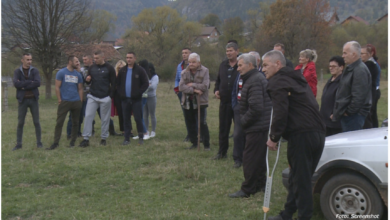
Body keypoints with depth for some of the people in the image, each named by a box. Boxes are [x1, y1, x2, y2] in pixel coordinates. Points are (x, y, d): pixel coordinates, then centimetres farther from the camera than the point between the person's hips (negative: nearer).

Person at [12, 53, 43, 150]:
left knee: (36, 122, 5)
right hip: (22, 100, 0)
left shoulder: (34, 71, 3)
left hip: (33, 99, 0)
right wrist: (30, 82, -16)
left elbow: (38, 83, -14)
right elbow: (16, 83, -16)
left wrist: (23, 85, -15)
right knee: (20, 123, 3)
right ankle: (18, 144, 11)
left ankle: (39, 142, 14)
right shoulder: (17, 71, 1)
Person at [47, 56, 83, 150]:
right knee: (59, 122, -5)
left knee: (75, 122, 8)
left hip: (76, 102, 4)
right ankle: (56, 143, 0)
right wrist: (59, 100, -8)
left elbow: (80, 89, 13)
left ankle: (73, 141, 18)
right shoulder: (61, 73, -2)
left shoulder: (78, 75, 10)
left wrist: (81, 101, 5)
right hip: (64, 102, -4)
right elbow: (57, 87, -3)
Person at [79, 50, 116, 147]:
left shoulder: (109, 68, -3)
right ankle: (86, 138, -2)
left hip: (105, 98, -3)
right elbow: (88, 81, 16)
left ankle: (104, 138, 17)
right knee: (88, 116, -5)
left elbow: (113, 83, -1)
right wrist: (87, 80, -8)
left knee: (105, 119, 5)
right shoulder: (92, 68, 7)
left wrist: (111, 95, -8)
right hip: (92, 97, 3)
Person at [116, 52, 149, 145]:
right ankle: (127, 138, 11)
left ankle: (141, 137, 11)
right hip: (125, 99, 4)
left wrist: (138, 93, -10)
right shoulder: (122, 70, 10)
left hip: (136, 99, -3)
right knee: (126, 119, 5)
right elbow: (117, 83, 17)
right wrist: (120, 93, 3)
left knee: (138, 119, -2)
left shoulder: (140, 70, -1)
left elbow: (146, 83, -2)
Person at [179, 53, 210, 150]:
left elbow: (204, 86, -16)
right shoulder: (185, 72, 6)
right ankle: (194, 143, 23)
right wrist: (194, 90, -18)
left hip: (200, 102, -4)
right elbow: (181, 87, -7)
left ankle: (206, 144, 3)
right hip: (188, 102, 4)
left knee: (202, 123, -6)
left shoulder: (204, 71, -4)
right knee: (191, 123, 11)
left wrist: (192, 85, -10)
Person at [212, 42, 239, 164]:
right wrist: (216, 90, 5)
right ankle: (222, 152, 33)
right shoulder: (223, 65, 11)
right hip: (224, 102, 6)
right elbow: (218, 80, 22)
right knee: (223, 129, 16)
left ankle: (238, 157, 7)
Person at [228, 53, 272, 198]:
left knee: (250, 159, -5)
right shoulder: (258, 78, 17)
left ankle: (247, 190, 2)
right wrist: (244, 120, 14)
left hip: (257, 128, -11)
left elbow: (256, 108, -27)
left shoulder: (254, 81, -19)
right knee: (259, 158, 18)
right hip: (263, 126, 11)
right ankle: (260, 185, 28)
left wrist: (244, 121, -14)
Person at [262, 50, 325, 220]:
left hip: (301, 136, -10)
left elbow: (280, 113, -18)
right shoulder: (296, 78, 23)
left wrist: (274, 138, -9)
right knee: (303, 178, 16)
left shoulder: (278, 82, -6)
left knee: (300, 179, -3)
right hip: (318, 134, 10)